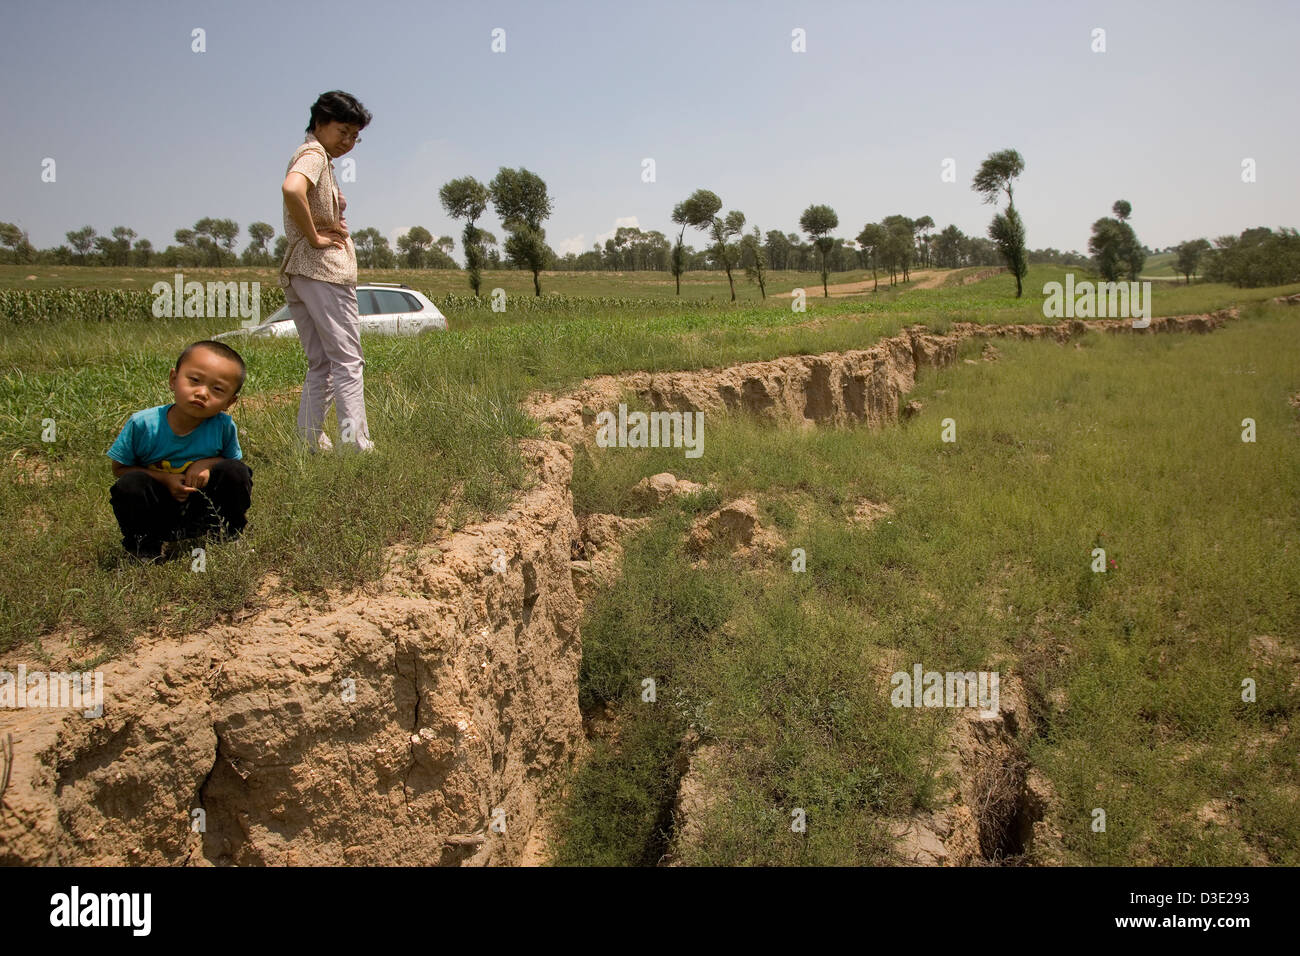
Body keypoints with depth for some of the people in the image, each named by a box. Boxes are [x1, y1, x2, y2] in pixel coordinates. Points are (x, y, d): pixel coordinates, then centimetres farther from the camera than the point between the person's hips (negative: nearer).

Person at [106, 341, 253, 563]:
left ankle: (226, 532, 4)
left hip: (202, 504, 1)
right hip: (157, 509, -1)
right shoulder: (143, 424, -18)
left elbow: (232, 460, 2)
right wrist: (164, 479, -21)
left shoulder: (224, 426, -17)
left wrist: (207, 463, -21)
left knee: (236, 473, -20)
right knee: (130, 485, -29)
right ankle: (145, 545, -3)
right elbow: (119, 467, -6)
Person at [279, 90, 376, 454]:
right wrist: (315, 237, -18)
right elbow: (291, 189, -29)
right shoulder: (314, 154, -7)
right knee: (347, 360, -8)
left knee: (320, 364, 11)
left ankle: (310, 442, 10)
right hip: (324, 267, -10)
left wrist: (333, 222, 9)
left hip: (296, 273, 10)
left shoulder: (317, 158, 23)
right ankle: (356, 445, -10)